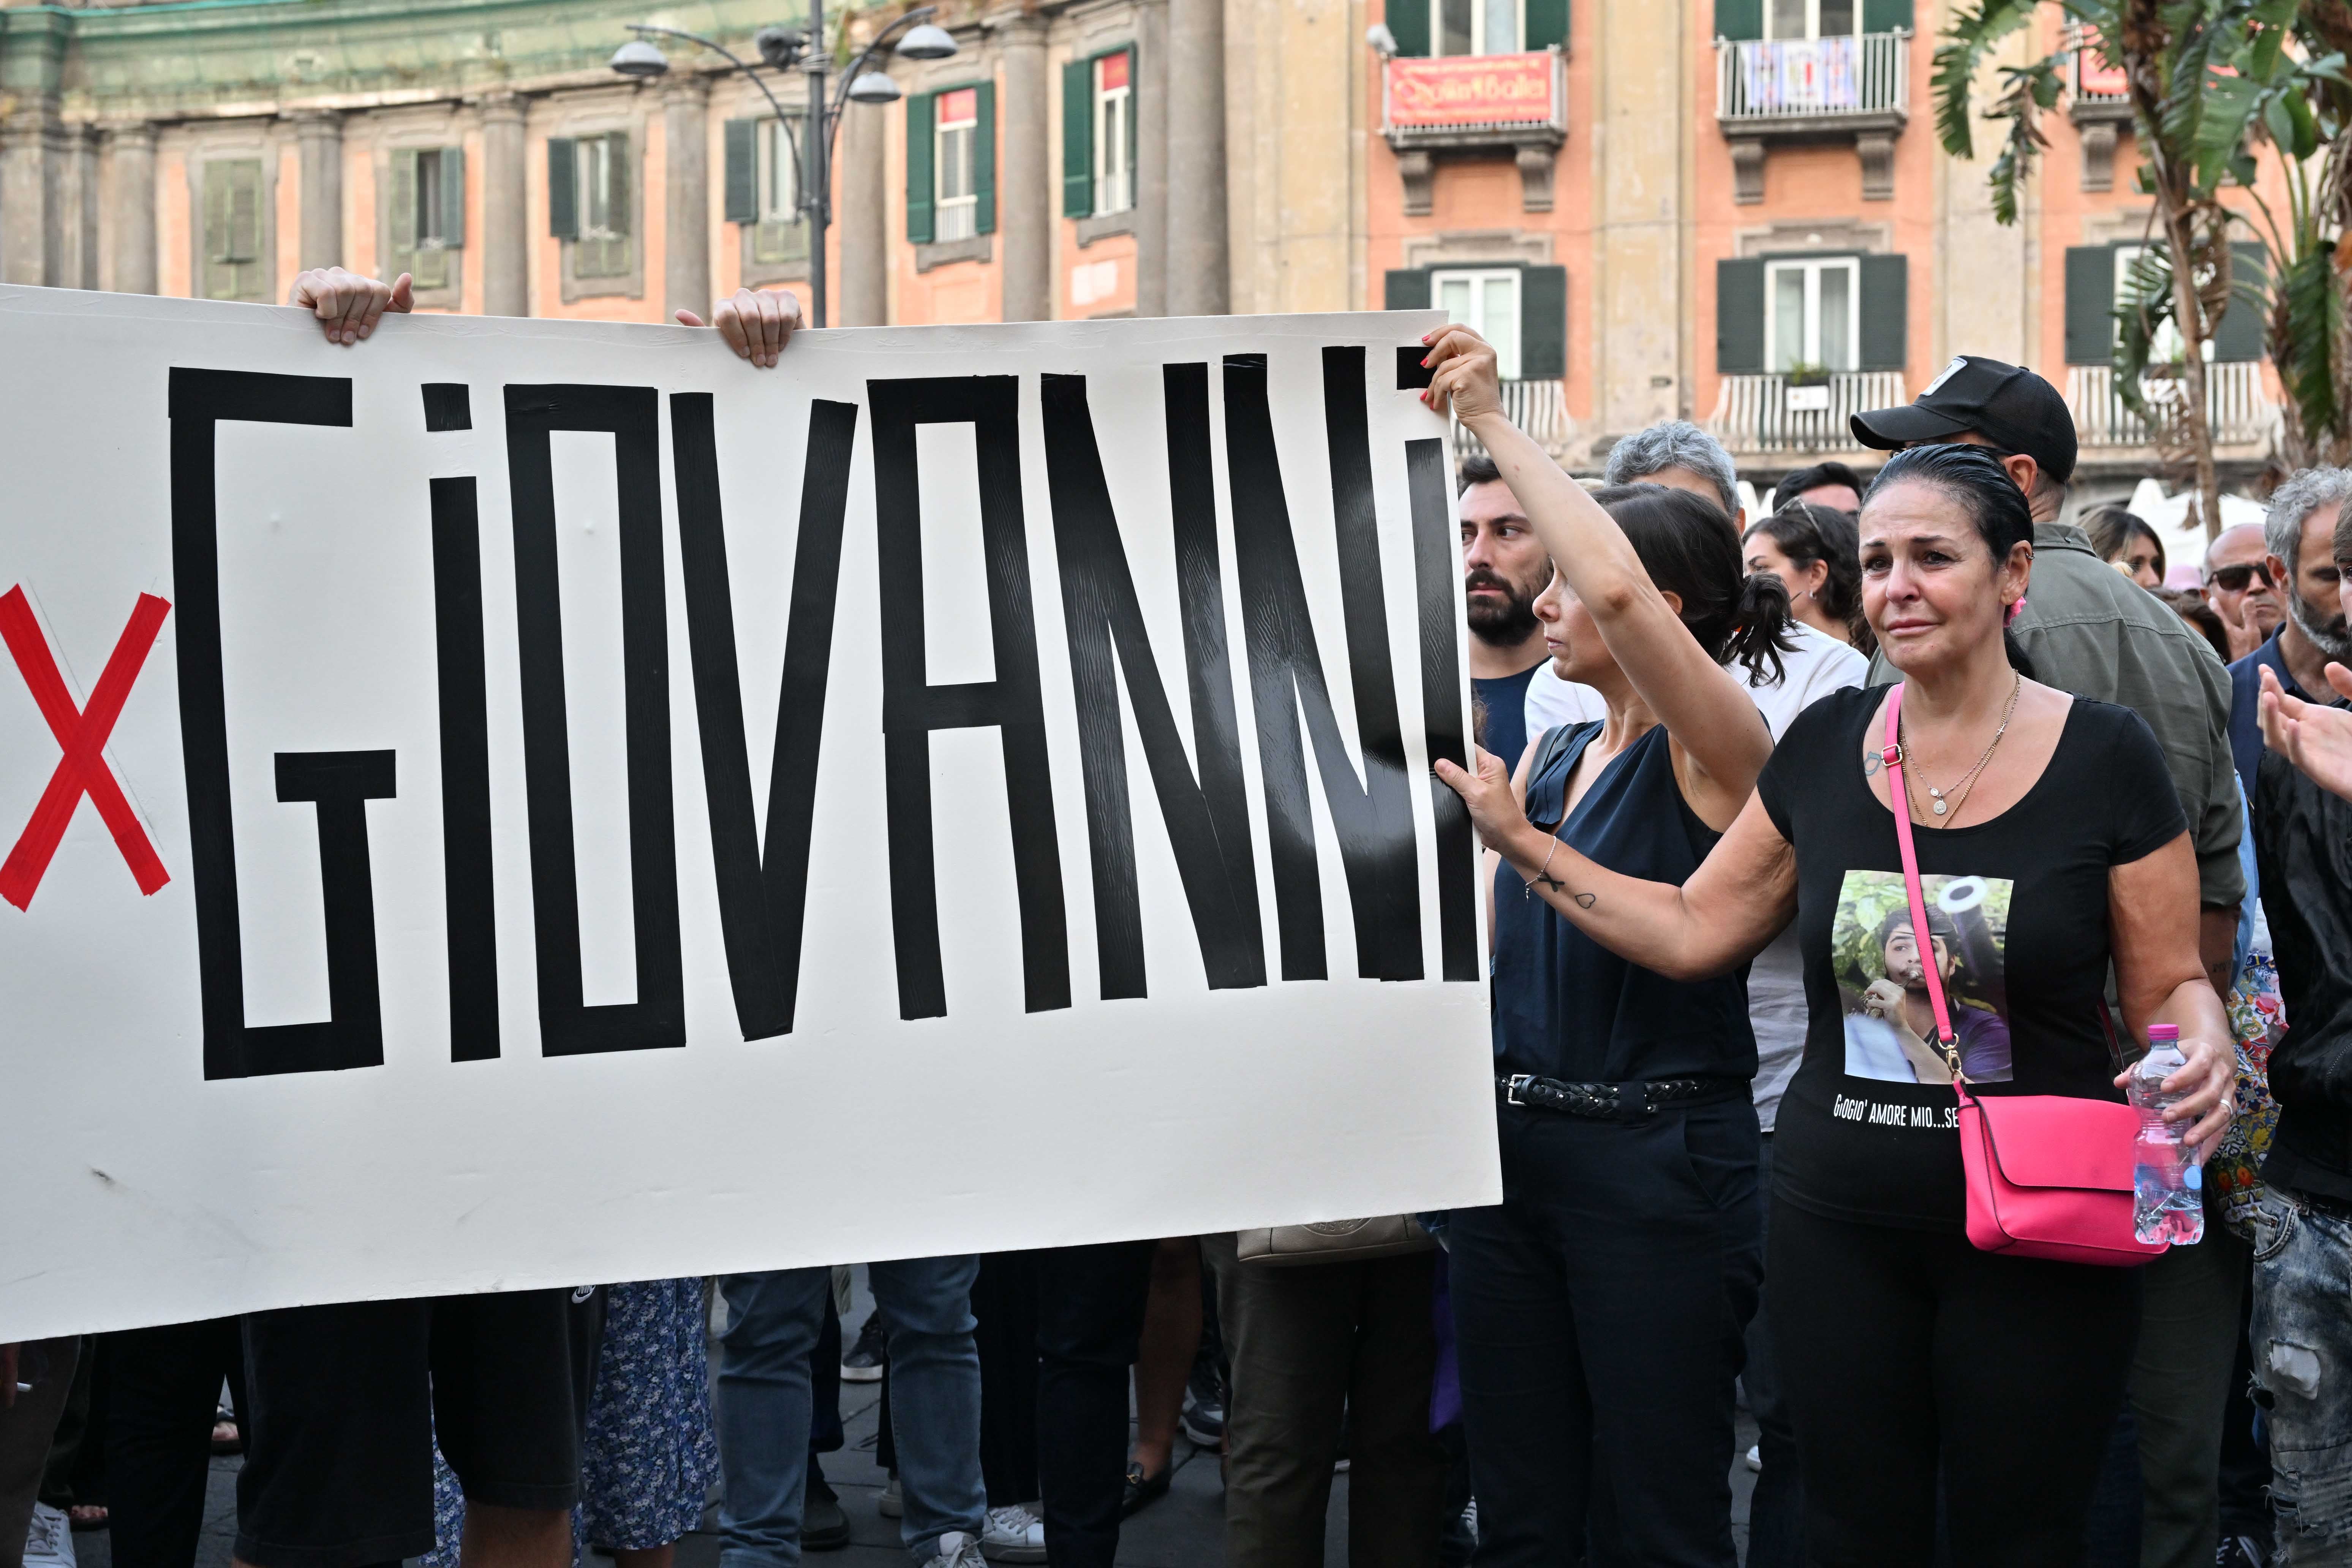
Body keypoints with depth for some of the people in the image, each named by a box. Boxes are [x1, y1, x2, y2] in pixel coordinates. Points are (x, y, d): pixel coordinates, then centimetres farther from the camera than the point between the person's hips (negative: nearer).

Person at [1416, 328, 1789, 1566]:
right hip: (1510, 1142, 7)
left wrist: (1494, 424, -22)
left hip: (1656, 1159, -7)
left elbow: (1619, 590, -28)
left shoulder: (1716, 750, -10)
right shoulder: (1551, 755, 14)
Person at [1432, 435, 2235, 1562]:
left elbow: (2168, 983, 0)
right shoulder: (1825, 745, 3)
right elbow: (1693, 932, 8)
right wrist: (1521, 842, 6)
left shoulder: (2103, 753, -6)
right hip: (1838, 1224, 3)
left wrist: (2202, 1046, -21)